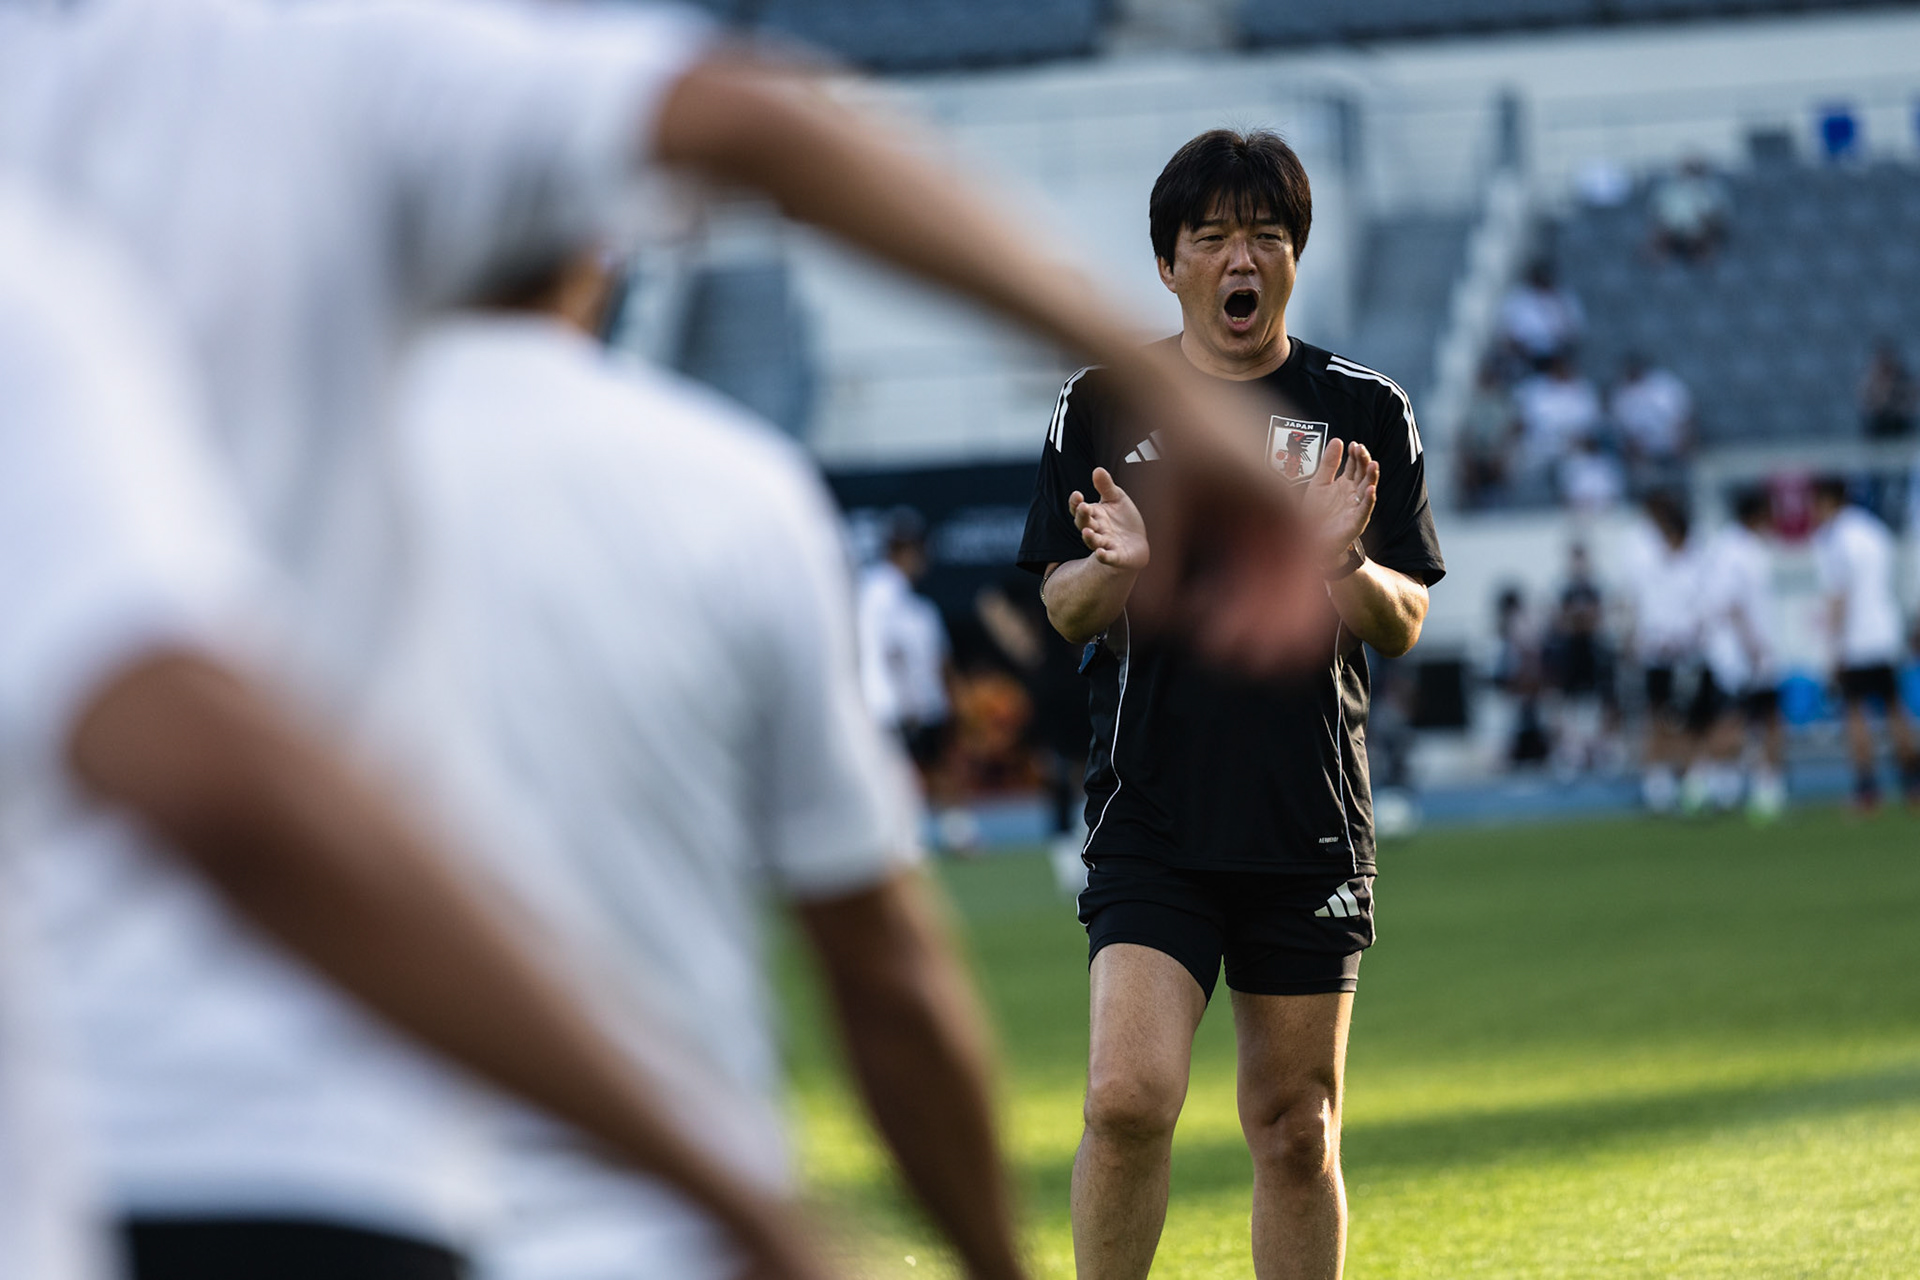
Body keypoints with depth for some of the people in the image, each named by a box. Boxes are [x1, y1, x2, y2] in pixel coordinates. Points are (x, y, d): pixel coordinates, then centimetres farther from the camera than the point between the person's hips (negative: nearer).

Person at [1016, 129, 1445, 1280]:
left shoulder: (1366, 413, 5)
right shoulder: (1103, 405, 6)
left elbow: (1404, 626, 4)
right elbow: (1063, 610, 7)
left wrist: (1345, 565, -18)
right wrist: (1118, 568, -16)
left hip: (1313, 819, 1)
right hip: (1151, 816, -1)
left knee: (1298, 1132, 5)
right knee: (1129, 1097, -15)